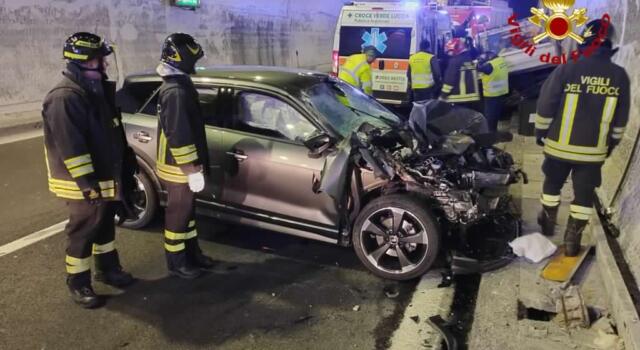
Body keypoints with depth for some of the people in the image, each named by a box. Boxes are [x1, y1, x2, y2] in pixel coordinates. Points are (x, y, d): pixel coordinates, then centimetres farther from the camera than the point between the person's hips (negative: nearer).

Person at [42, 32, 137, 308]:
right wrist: (86, 181, -27)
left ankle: (108, 269, 37)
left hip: (106, 177, 9)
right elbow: (70, 145, -26)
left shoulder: (97, 90, 11)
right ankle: (78, 284, 17)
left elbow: (110, 133, 19)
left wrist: (127, 163, 21)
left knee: (105, 226, 20)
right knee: (83, 232, 3)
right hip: (84, 184, -9)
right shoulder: (65, 98, -21)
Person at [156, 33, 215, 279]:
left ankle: (192, 252, 33)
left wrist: (195, 166, 22)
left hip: (182, 166, 10)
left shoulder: (177, 85, 12)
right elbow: (179, 136, -26)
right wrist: (193, 170, -23)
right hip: (179, 168, -10)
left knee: (187, 210, 19)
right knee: (178, 214, 3)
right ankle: (176, 262, 17)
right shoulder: (176, 91, -22)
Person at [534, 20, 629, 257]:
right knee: (584, 195, 9)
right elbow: (620, 118, 6)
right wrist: (612, 143, 19)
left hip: (560, 145, -1)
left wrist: (540, 132, 7)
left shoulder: (566, 70, -13)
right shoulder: (620, 76, -3)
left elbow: (545, 107, -8)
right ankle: (572, 241, 13)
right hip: (594, 150, 1)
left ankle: (548, 222, 36)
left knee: (553, 184, 21)